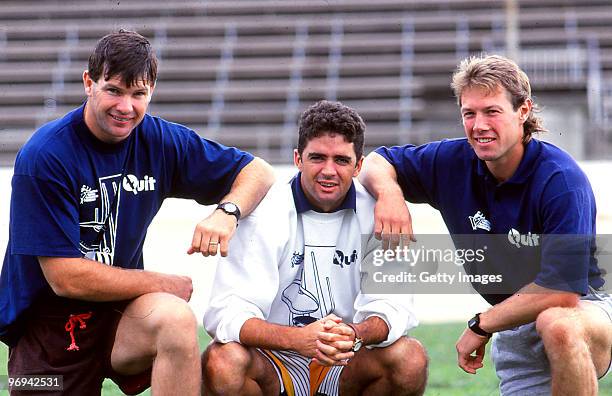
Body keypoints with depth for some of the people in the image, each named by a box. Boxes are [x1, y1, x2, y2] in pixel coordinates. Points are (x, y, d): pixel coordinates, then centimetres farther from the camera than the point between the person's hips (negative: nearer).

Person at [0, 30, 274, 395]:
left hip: (122, 310, 3)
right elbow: (65, 278, -17)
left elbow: (259, 172, 8)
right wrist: (167, 285, -9)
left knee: (177, 319, -28)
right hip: (47, 321, -3)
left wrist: (227, 212, -15)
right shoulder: (44, 157, -15)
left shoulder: (159, 141, -1)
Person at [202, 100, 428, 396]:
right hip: (273, 365, -2)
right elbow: (226, 313, -22)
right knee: (223, 362, -33)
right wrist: (296, 338, -40)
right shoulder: (265, 213, -12)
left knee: (410, 359, -25)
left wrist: (356, 335, -35)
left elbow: (392, 305, -11)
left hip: (346, 368, 2)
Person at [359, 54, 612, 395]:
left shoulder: (562, 180, -23)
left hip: (583, 308, -6)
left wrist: (481, 326, -17)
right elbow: (377, 162, 10)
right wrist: (388, 192, -15)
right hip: (515, 335, 6)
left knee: (558, 327, -39)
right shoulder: (455, 162, -5)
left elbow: (562, 290, -28)